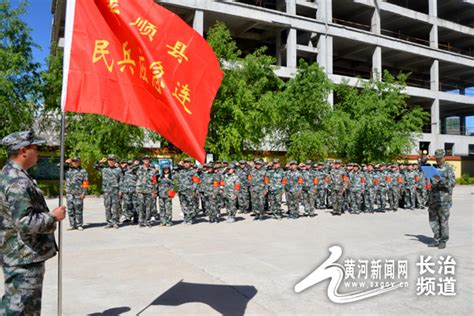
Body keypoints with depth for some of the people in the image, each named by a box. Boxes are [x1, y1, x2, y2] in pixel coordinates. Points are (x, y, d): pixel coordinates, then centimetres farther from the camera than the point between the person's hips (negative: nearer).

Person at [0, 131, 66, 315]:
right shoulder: (18, 182, -23)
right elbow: (25, 222, -28)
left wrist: (49, 216, 17)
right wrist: (53, 217, -15)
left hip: (18, 254, 10)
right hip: (25, 257, -10)